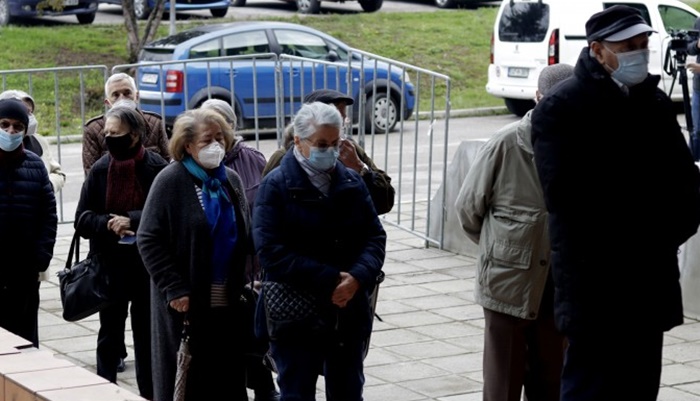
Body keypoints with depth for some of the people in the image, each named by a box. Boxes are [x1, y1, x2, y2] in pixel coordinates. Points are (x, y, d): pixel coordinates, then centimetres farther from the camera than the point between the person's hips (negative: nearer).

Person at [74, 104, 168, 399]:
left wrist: (132, 220, -22)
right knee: (110, 334, 11)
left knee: (147, 334, 12)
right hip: (110, 265, 2)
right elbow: (82, 219, 0)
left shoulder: (157, 168, -10)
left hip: (148, 265, -2)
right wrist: (108, 224, -18)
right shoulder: (100, 170, 0)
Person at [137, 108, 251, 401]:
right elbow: (148, 240, -10)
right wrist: (174, 289, -15)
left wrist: (244, 286, 6)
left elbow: (245, 237, 18)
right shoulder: (171, 180, -6)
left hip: (229, 301, 5)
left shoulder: (231, 180, 11)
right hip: (187, 303, -5)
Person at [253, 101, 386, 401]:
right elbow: (270, 252, -16)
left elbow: (375, 236, 4)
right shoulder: (276, 186, -7)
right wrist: (328, 280, -21)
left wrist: (358, 277, -17)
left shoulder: (352, 182, 8)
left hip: (350, 314, 5)